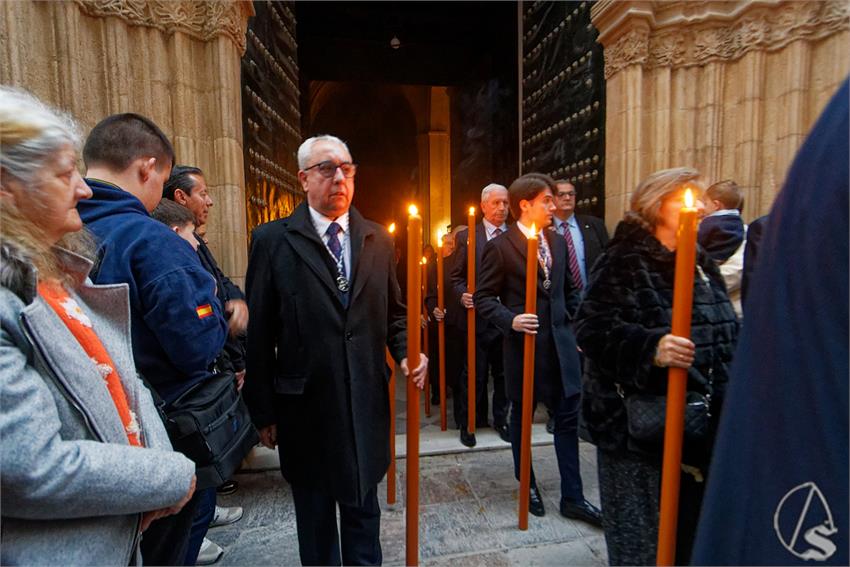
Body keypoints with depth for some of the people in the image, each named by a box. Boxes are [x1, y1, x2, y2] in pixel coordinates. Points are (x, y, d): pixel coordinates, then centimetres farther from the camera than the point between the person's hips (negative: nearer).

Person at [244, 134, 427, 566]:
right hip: (304, 406, -1)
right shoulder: (273, 240, -6)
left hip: (367, 404, 2)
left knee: (363, 509, 22)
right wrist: (263, 410, -2)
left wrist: (406, 352, -10)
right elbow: (259, 333, -5)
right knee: (314, 518, 22)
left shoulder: (377, 239, 3)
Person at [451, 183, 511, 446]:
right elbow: (457, 276, 0)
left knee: (504, 373, 16)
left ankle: (500, 419, 35)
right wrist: (463, 294, -18)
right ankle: (468, 423, 27)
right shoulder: (467, 236, 0)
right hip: (479, 317, -2)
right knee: (474, 375, 9)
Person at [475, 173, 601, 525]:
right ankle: (528, 486, 35)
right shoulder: (500, 247, -9)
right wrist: (510, 320, -23)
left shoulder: (557, 241, 9)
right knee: (522, 417, 13)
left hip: (560, 343, 5)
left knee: (568, 418, 8)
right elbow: (484, 297, -9)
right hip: (523, 343, -5)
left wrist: (569, 321, 10)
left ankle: (572, 497, 23)